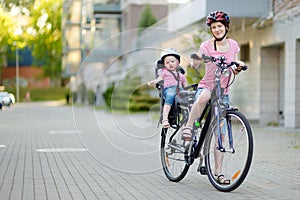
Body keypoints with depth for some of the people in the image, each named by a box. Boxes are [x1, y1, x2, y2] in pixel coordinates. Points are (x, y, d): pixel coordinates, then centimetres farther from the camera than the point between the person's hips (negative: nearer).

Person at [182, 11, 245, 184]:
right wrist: (196, 58, -41)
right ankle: (189, 127, -26)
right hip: (206, 86, -3)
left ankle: (218, 172, 4)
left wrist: (239, 67, -13)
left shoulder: (233, 45, 6)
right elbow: (195, 66, -19)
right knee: (204, 96, -43)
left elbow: (235, 71, 9)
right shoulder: (207, 45, -6)